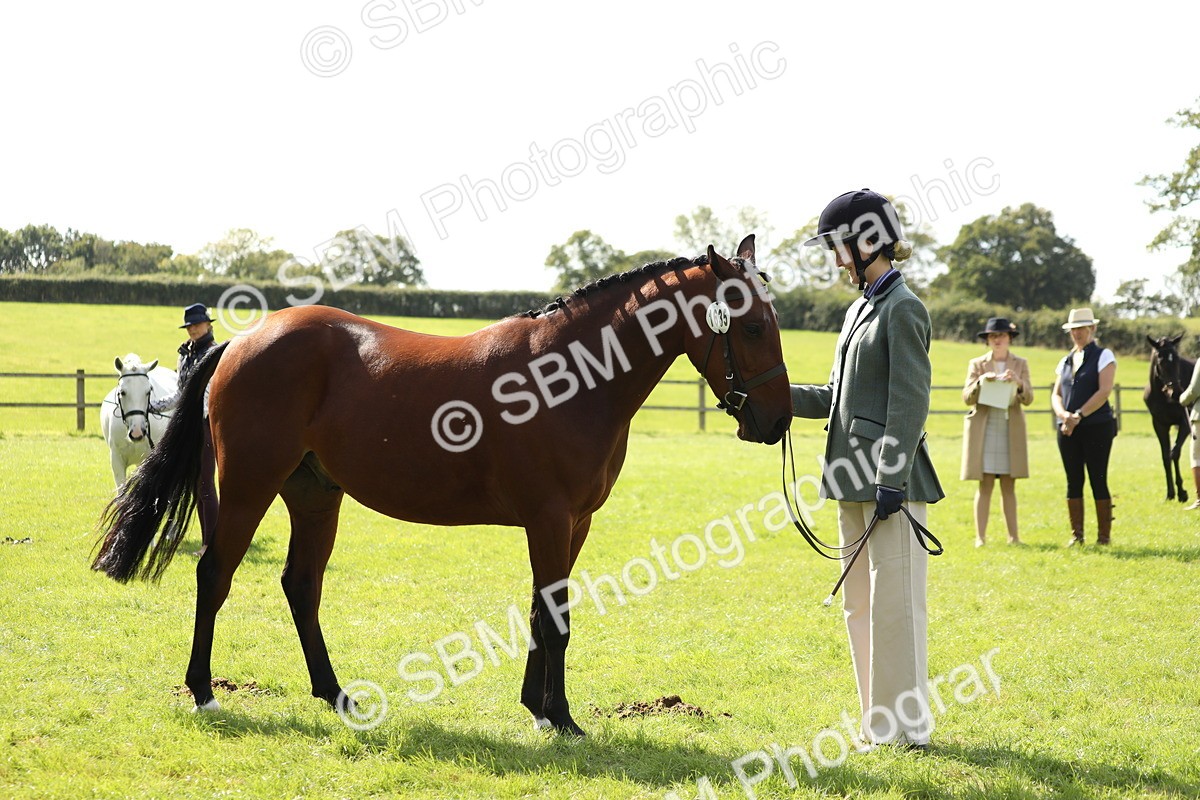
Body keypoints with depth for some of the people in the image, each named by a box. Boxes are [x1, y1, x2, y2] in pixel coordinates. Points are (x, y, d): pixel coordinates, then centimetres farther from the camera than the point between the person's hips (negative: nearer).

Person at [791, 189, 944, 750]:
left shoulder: (902, 309, -11)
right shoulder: (860, 310, 17)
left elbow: (909, 404, -17)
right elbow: (834, 397, 20)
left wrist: (891, 480, -21)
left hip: (891, 478, -10)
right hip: (855, 480, 10)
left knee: (895, 601, -6)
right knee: (859, 604, 13)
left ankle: (910, 725, 0)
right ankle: (878, 721, 21)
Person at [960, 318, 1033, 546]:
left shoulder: (1020, 364, 10)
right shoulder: (977, 364, 7)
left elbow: (1028, 399, 1)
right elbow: (967, 398, 0)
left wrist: (1018, 383, -19)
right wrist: (981, 381, -18)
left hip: (1010, 431, 1)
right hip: (983, 431, -1)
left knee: (1008, 485, 2)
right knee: (985, 485, -5)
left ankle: (1013, 536, 4)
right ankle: (980, 537, -6)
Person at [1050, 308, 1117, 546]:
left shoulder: (1104, 356, -1)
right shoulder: (1065, 361, 16)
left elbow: (1104, 391, -12)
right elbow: (1056, 394, 12)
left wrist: (1079, 415, -19)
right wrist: (1063, 414, -10)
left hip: (1096, 427, -5)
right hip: (1067, 429, 5)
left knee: (1098, 480, -4)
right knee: (1073, 482, 5)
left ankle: (1104, 535, 1)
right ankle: (1076, 535, 9)